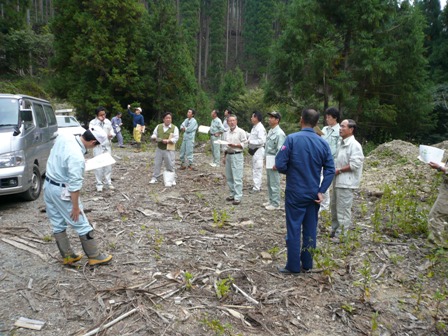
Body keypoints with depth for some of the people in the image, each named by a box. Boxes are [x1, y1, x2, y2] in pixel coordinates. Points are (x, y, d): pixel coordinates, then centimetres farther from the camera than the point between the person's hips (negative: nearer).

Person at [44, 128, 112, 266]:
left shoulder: (64, 137, -6)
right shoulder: (77, 157, -30)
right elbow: (74, 185, -25)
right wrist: (75, 207, -17)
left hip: (48, 184, 9)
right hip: (62, 191, -9)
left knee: (58, 225, 16)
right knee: (82, 225, 4)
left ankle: (67, 256, 29)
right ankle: (94, 256, 16)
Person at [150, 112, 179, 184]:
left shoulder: (174, 128, -3)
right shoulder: (158, 126, 7)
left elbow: (175, 138, -11)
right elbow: (154, 135, 12)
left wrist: (167, 141, -25)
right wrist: (154, 138, -12)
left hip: (169, 150, -3)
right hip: (159, 149, 3)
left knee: (170, 165, 2)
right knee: (157, 164, 7)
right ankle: (155, 178, 18)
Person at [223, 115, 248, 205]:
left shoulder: (241, 132, -7)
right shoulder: (228, 132, 15)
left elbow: (244, 144, -10)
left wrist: (235, 145, -21)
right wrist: (224, 156, 18)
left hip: (237, 156, -8)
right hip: (228, 155, 8)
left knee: (237, 178, -8)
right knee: (229, 177, 13)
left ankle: (238, 197, -4)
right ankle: (233, 194, 25)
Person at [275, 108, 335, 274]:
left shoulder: (292, 139, -13)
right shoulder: (323, 143, 0)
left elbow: (280, 165, -14)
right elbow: (330, 169, -3)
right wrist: (321, 191, -2)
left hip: (295, 193, -4)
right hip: (313, 193, 4)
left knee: (294, 229, 5)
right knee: (310, 229, 14)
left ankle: (293, 266, 13)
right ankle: (307, 264, 25)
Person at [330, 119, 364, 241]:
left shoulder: (354, 145, -14)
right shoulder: (342, 144, 15)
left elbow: (355, 164, -22)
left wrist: (339, 170, -16)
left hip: (346, 182, -10)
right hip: (337, 181, 10)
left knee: (343, 209, -3)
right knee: (334, 207, 17)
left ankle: (341, 235, 6)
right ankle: (334, 231, 29)